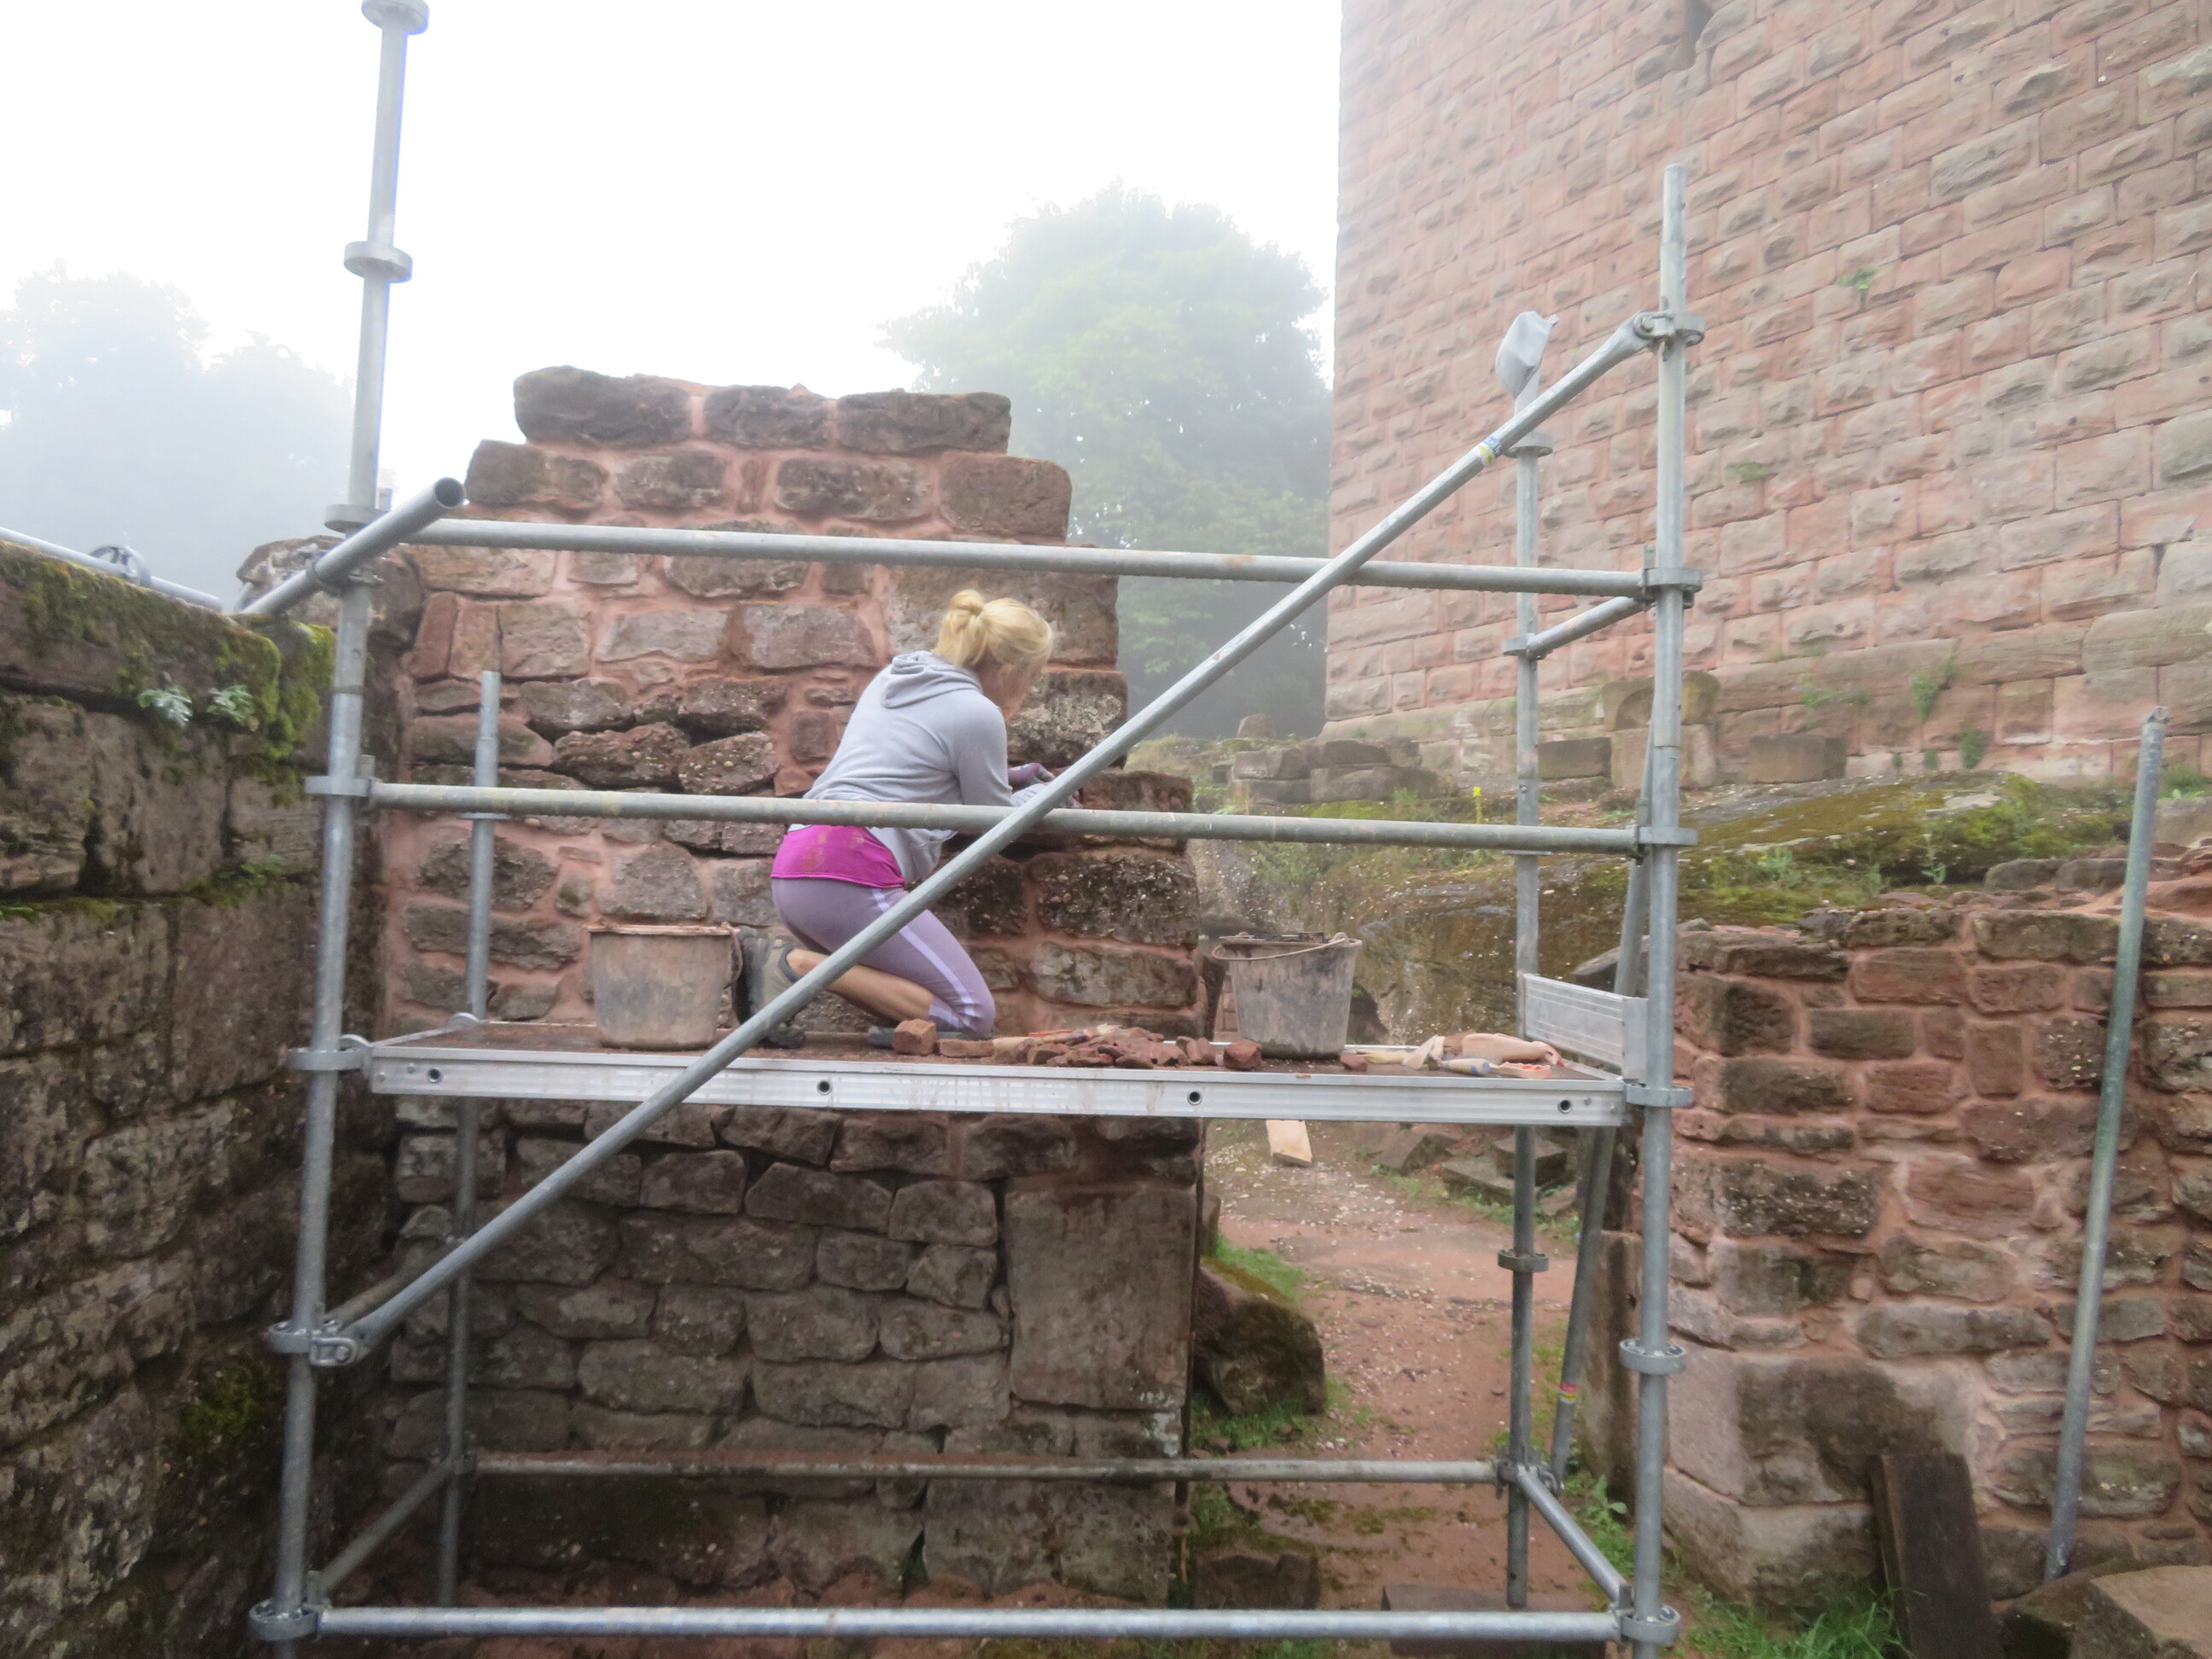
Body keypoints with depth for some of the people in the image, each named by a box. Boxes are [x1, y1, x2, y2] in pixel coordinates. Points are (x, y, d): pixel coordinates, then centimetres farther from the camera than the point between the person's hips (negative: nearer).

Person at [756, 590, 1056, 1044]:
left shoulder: (892, 678, 21)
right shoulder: (978, 713, -4)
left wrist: (1005, 778, 41)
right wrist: (1041, 796, 29)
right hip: (850, 874, -9)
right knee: (973, 1015, -5)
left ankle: (788, 958, -2)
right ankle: (802, 965, -13)